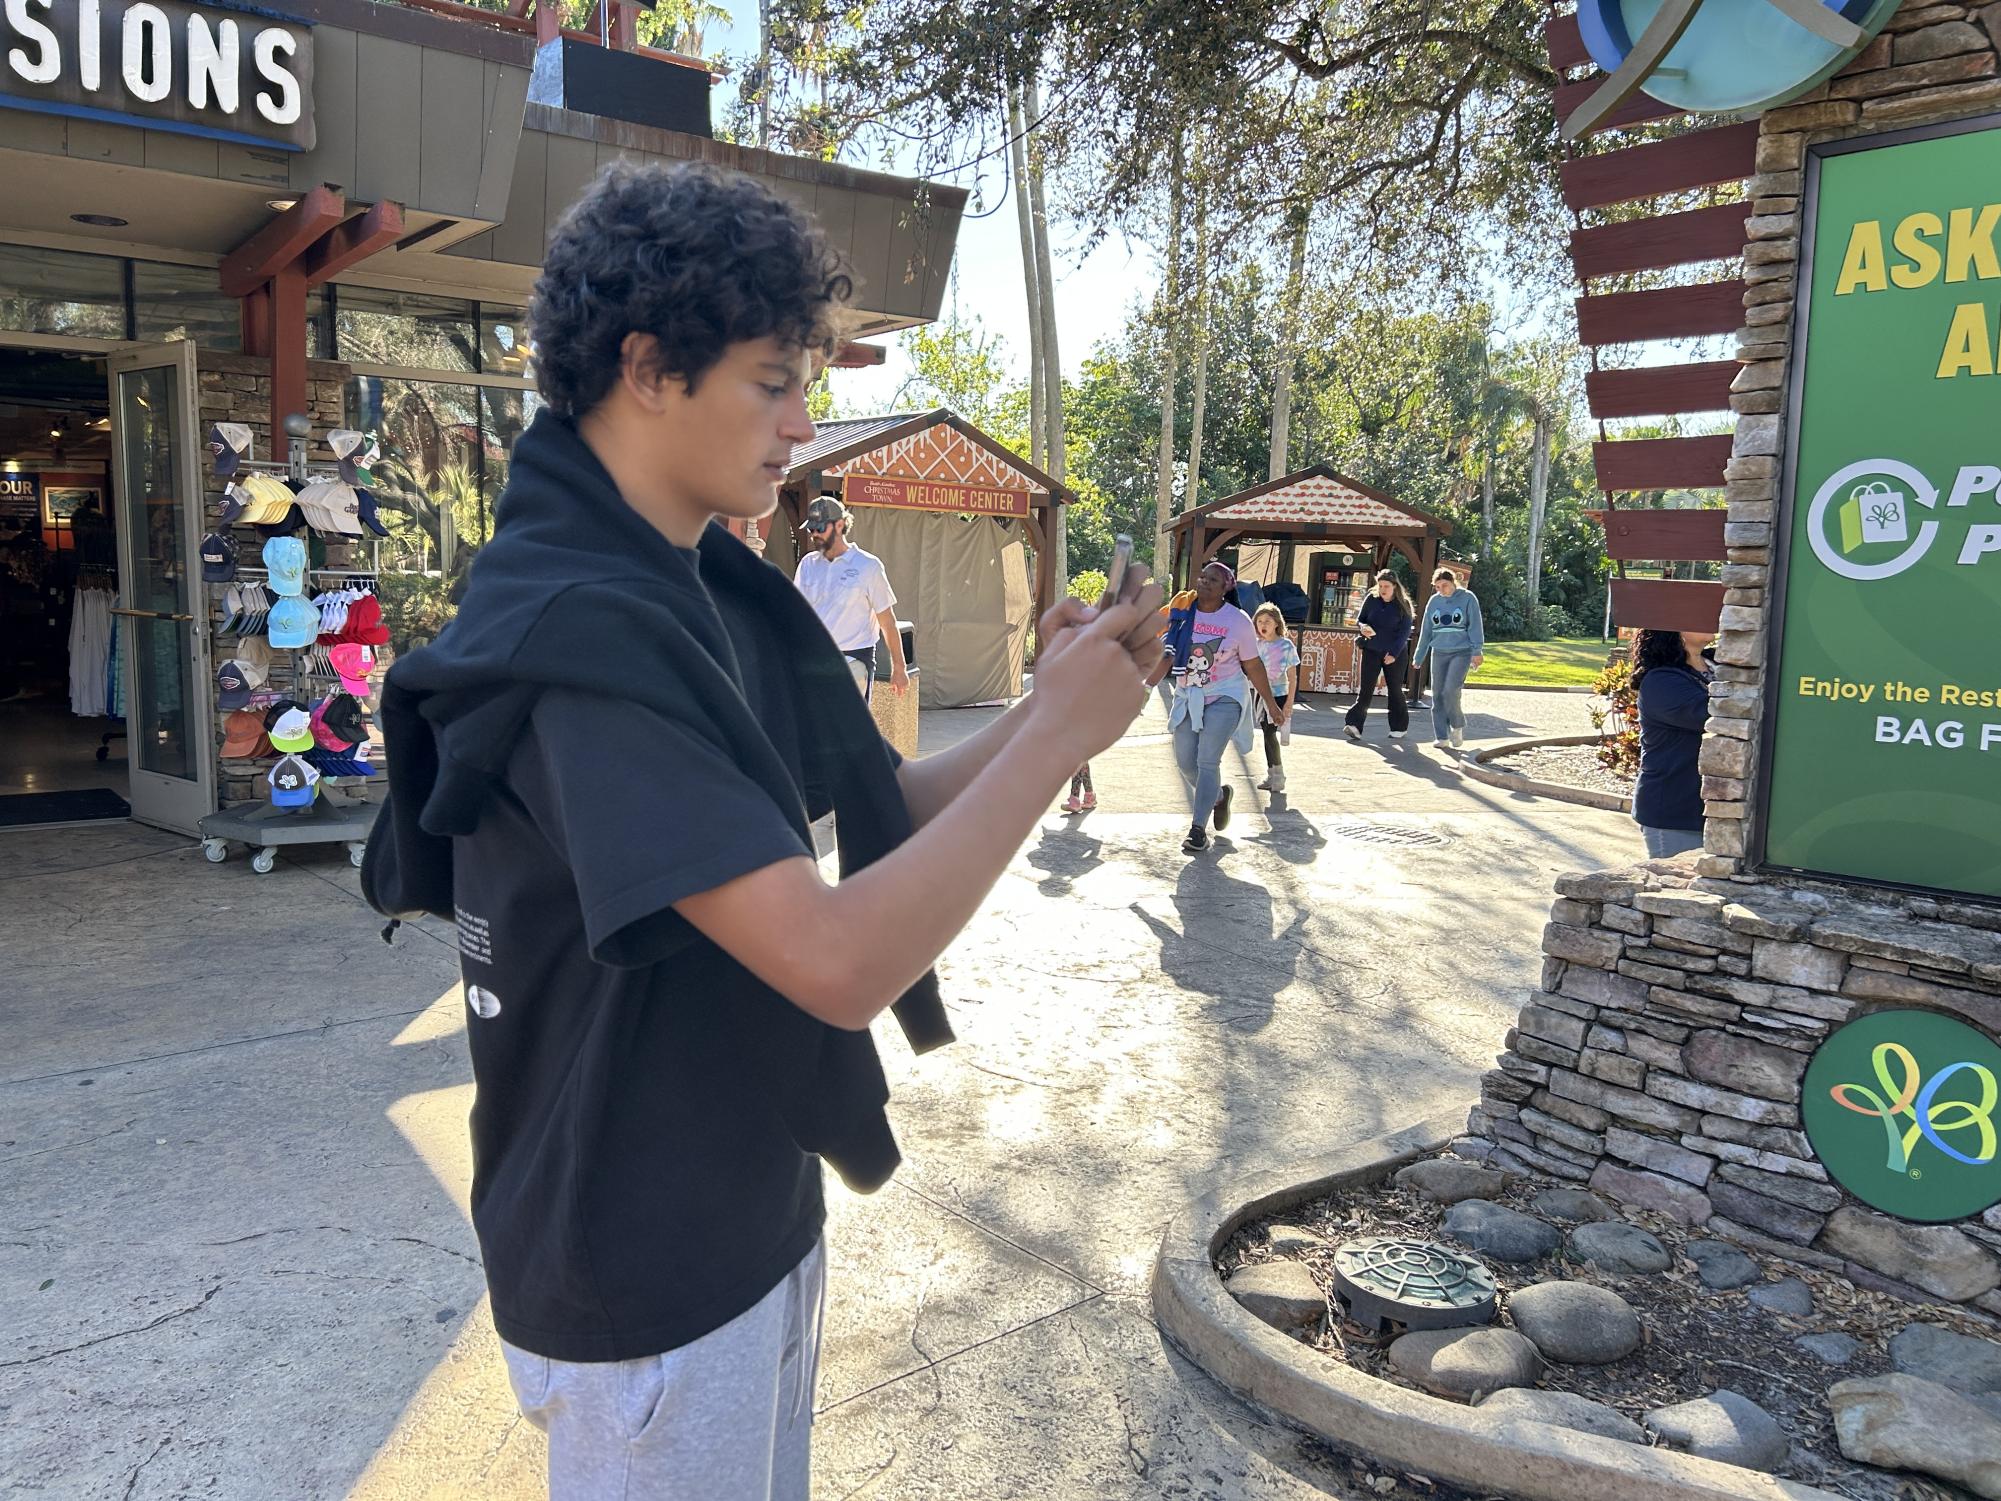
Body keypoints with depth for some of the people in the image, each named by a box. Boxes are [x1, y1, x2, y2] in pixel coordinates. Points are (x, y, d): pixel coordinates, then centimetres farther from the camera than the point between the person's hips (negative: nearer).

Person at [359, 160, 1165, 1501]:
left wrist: (1043, 716, -10)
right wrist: (1056, 738, -24)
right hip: (648, 1281, -8)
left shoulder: (706, 590, 3)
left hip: (755, 1215, 8)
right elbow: (841, 960, -33)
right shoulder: (572, 630, -26)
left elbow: (872, 813, 5)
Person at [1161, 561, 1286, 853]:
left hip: (1224, 697, -4)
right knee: (1185, 761, 5)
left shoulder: (1238, 621, -9)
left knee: (1207, 762, -12)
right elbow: (1165, 653, 5)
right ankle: (1219, 795, 35)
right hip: (1188, 697, 4)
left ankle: (1198, 829, -6)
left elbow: (1253, 665, 0)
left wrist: (1271, 704, 4)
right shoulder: (1180, 611, -4)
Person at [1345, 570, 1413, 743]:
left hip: (1394, 653, -2)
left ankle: (1399, 727, 21)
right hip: (1371, 650, 2)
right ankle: (1354, 725, -16)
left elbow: (1405, 632, -9)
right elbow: (1359, 619, 10)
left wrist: (1394, 653, -17)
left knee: (1395, 689, 8)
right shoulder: (1371, 600, 0)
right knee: (1366, 688, -8)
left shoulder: (1403, 605, -7)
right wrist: (1363, 627, -14)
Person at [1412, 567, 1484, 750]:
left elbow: (1475, 626, -3)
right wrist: (1418, 657, 15)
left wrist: (1477, 651, -12)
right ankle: (1441, 736, 7)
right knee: (1438, 694, 0)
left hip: (1461, 652, -4)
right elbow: (1425, 631, 14)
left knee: (1451, 691, -17)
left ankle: (1458, 726, 7)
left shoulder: (1467, 598, -1)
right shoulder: (1434, 601, 9)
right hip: (1439, 653, 4)